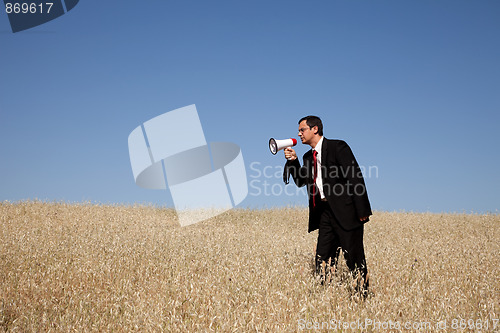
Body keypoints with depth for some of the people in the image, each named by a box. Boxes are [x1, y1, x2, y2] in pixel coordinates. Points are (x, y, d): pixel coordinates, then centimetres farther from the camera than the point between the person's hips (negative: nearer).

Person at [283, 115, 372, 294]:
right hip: (325, 212, 7)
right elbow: (301, 181, 12)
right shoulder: (308, 156, 16)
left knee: (354, 259, -2)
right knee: (322, 261, 6)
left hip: (346, 211, -7)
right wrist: (293, 161, -2)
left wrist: (362, 210, -17)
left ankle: (363, 295, 8)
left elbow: (355, 177, -11)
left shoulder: (338, 147, -7)